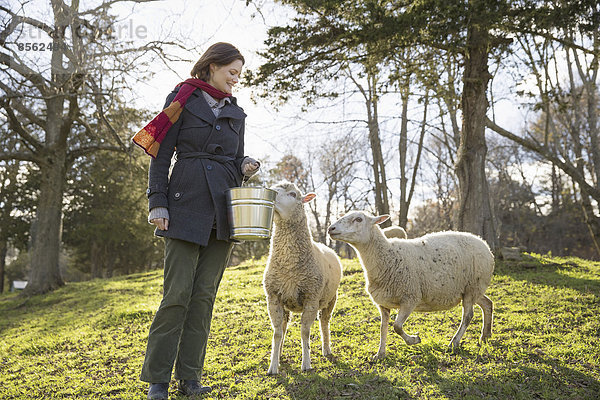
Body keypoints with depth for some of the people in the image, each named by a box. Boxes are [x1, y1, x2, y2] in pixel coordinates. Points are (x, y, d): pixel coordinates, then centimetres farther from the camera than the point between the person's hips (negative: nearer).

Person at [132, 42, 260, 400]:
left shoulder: (236, 112, 18)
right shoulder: (182, 100, 4)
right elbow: (161, 155, -1)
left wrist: (246, 167, -1)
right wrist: (158, 204, -9)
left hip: (224, 209, 5)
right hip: (187, 205, -5)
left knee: (205, 294, 4)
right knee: (178, 293, -7)